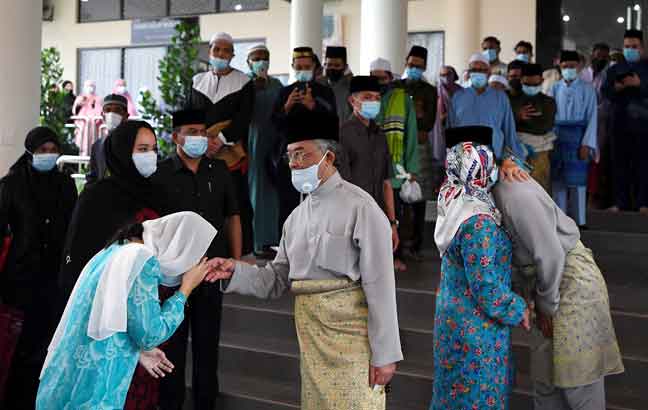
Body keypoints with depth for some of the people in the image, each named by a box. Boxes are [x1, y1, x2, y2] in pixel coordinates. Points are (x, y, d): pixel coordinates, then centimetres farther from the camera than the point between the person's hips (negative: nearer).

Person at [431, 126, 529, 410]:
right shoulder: (479, 224, -28)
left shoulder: (454, 203, -3)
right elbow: (486, 287, -26)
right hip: (478, 324, -9)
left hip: (453, 311, 9)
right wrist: (518, 311, -10)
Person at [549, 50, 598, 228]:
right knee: (557, 179, 7)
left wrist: (587, 144, -11)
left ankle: (579, 220, 4)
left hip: (578, 137, -3)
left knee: (577, 179, -3)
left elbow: (592, 117, -4)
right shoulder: (555, 88, 8)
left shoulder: (587, 89, 0)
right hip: (557, 137, 3)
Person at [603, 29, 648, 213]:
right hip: (620, 122, 2)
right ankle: (621, 202, 6)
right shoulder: (614, 69, 15)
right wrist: (617, 88, -13)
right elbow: (606, 92, 6)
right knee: (620, 163, 2)